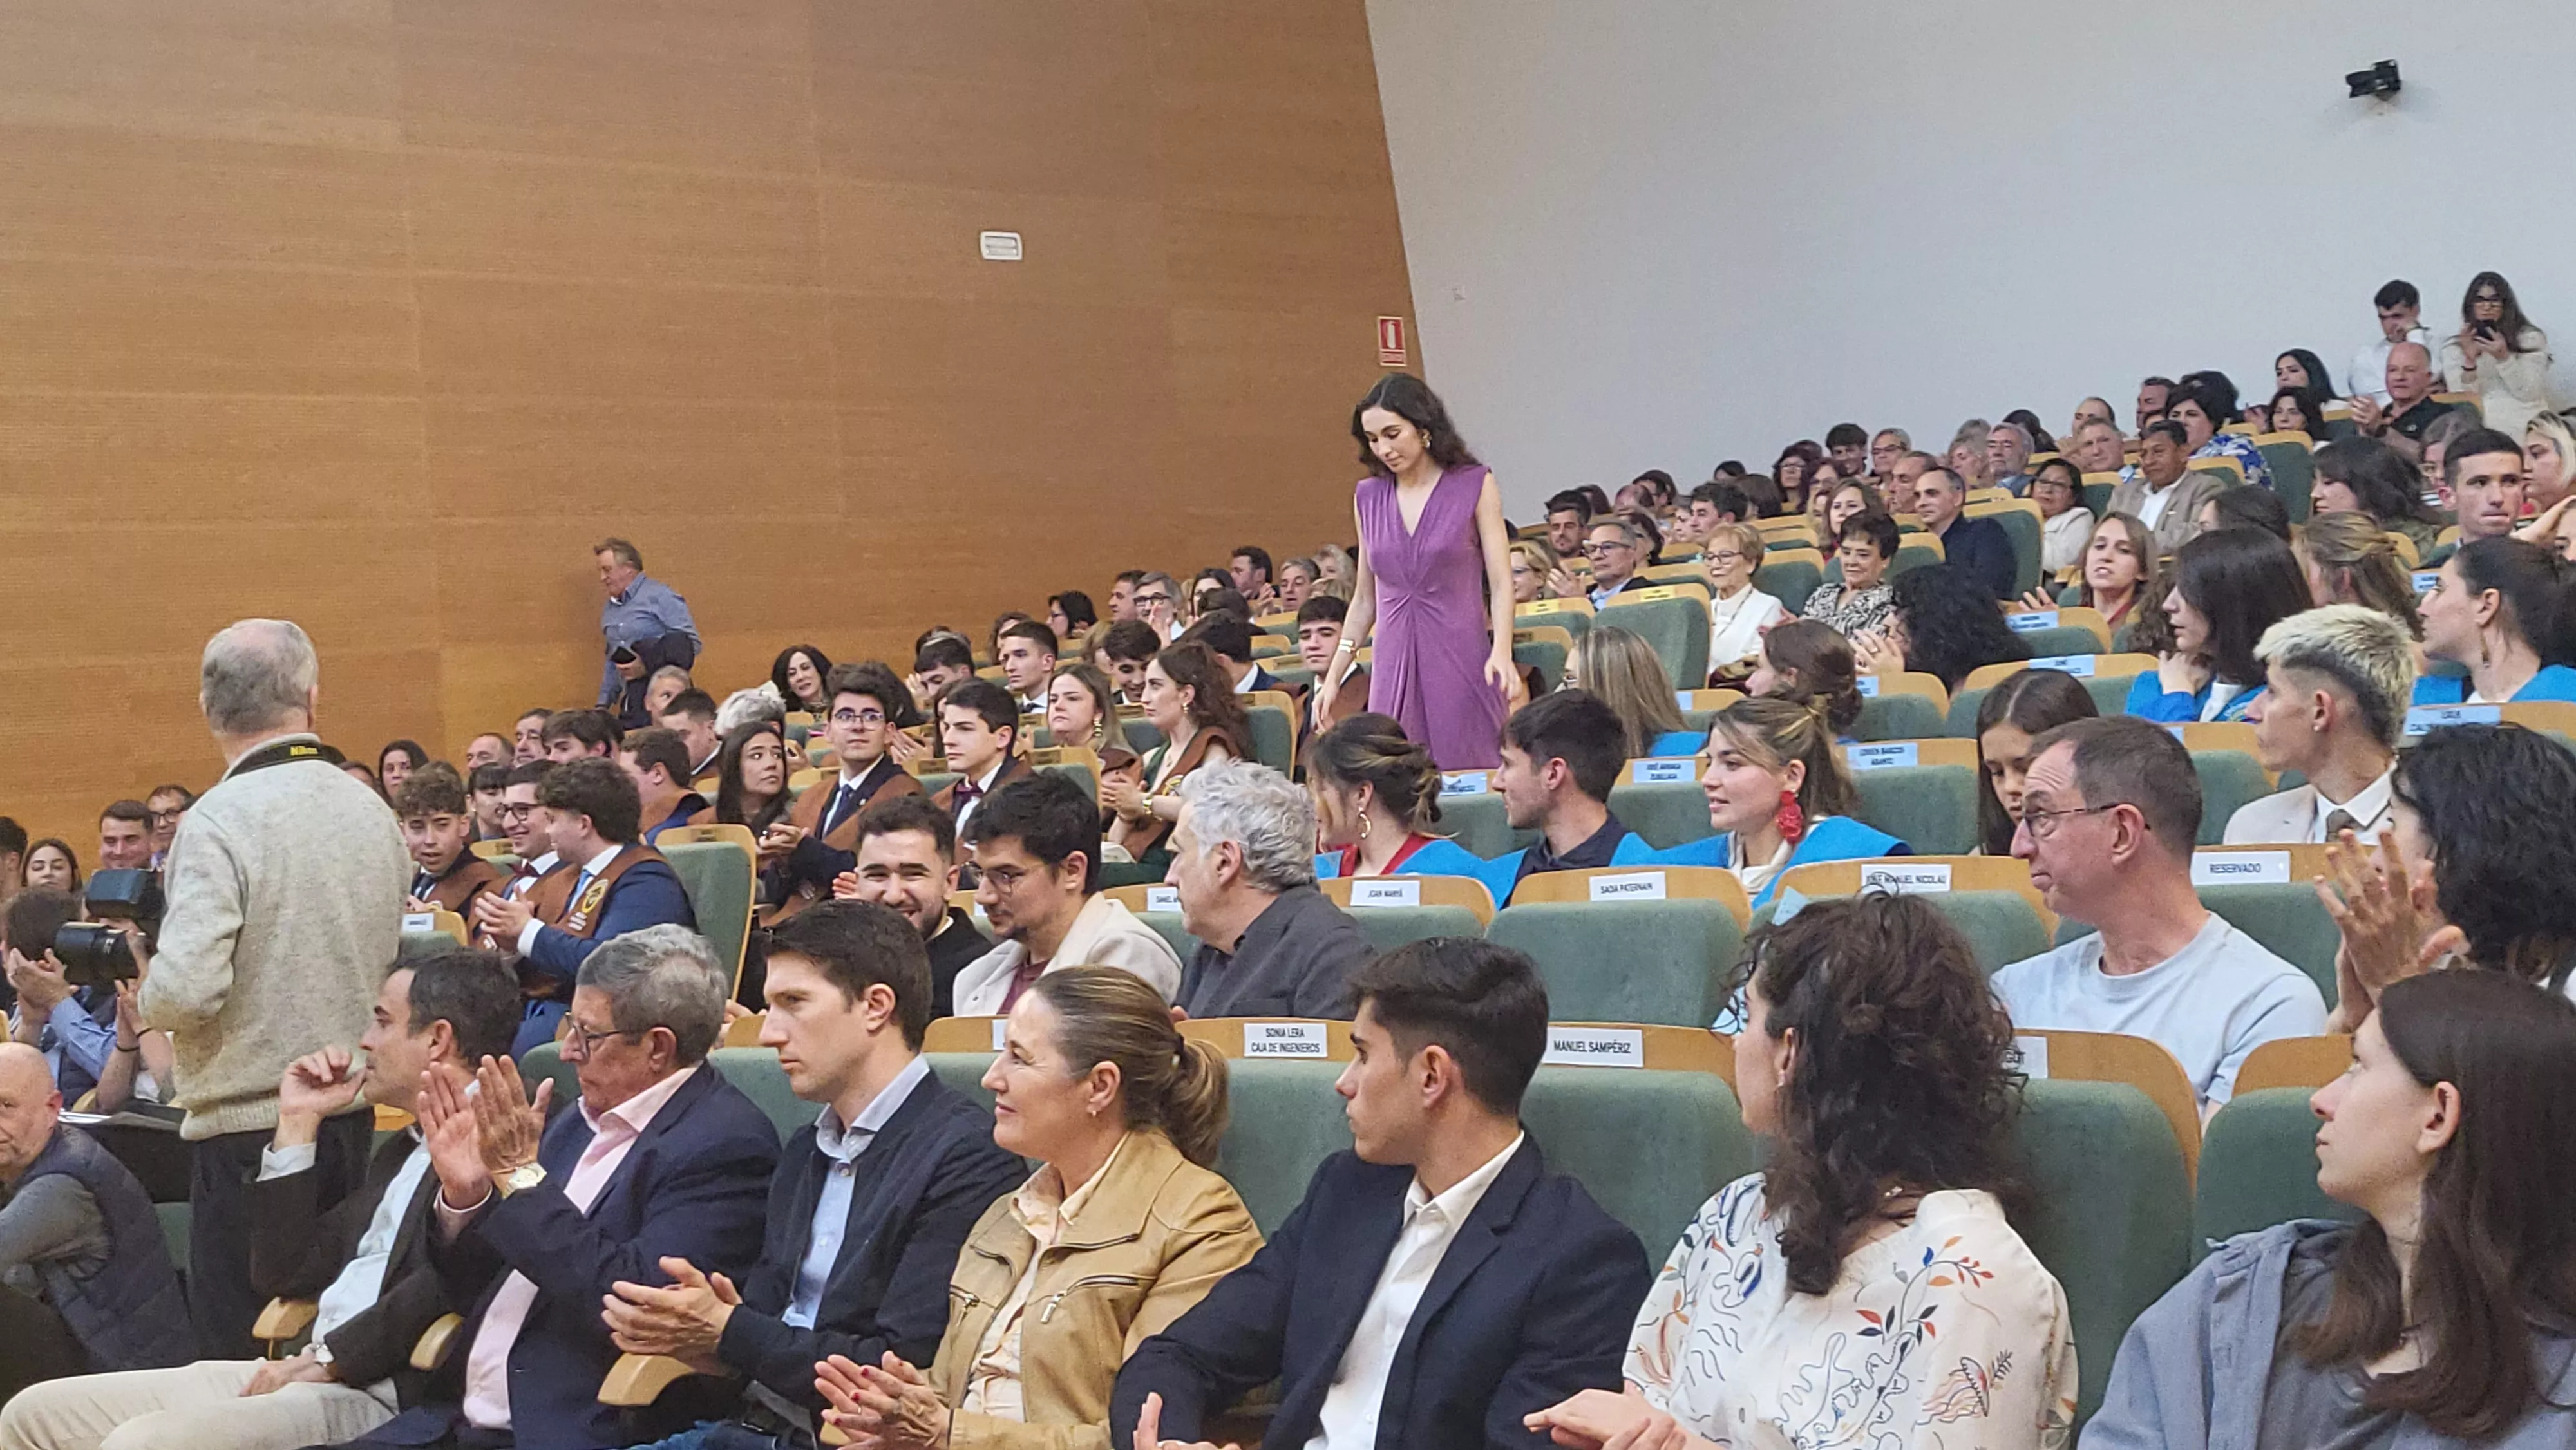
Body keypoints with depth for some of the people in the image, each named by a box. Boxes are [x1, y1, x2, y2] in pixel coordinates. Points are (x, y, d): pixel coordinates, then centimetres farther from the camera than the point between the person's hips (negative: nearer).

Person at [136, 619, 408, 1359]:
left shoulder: (220, 820, -15)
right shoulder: (373, 811, 5)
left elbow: (185, 991, -22)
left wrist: (146, 998, -1)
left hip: (248, 1128, -6)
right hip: (356, 1118, 6)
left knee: (242, 1359, 3)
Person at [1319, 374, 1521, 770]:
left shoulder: (1474, 485, 1)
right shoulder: (1369, 497, 10)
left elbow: (1501, 583, -4)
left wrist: (1501, 652, -21)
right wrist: (1333, 675, 12)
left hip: (1461, 659, -3)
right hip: (1394, 662, 3)